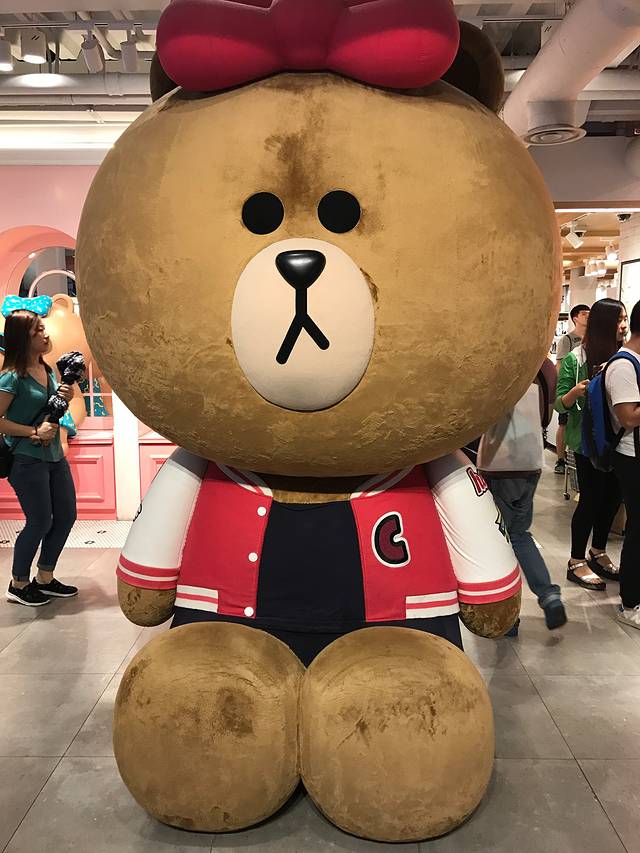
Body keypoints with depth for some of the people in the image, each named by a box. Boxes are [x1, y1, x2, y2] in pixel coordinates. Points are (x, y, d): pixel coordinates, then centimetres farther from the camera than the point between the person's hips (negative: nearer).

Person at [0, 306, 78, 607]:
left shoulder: (47, 370, 7)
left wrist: (66, 398, -1)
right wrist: (34, 433, -20)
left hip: (53, 455, 8)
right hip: (26, 459, -8)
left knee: (66, 516, 11)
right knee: (40, 523, 0)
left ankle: (45, 578, 28)